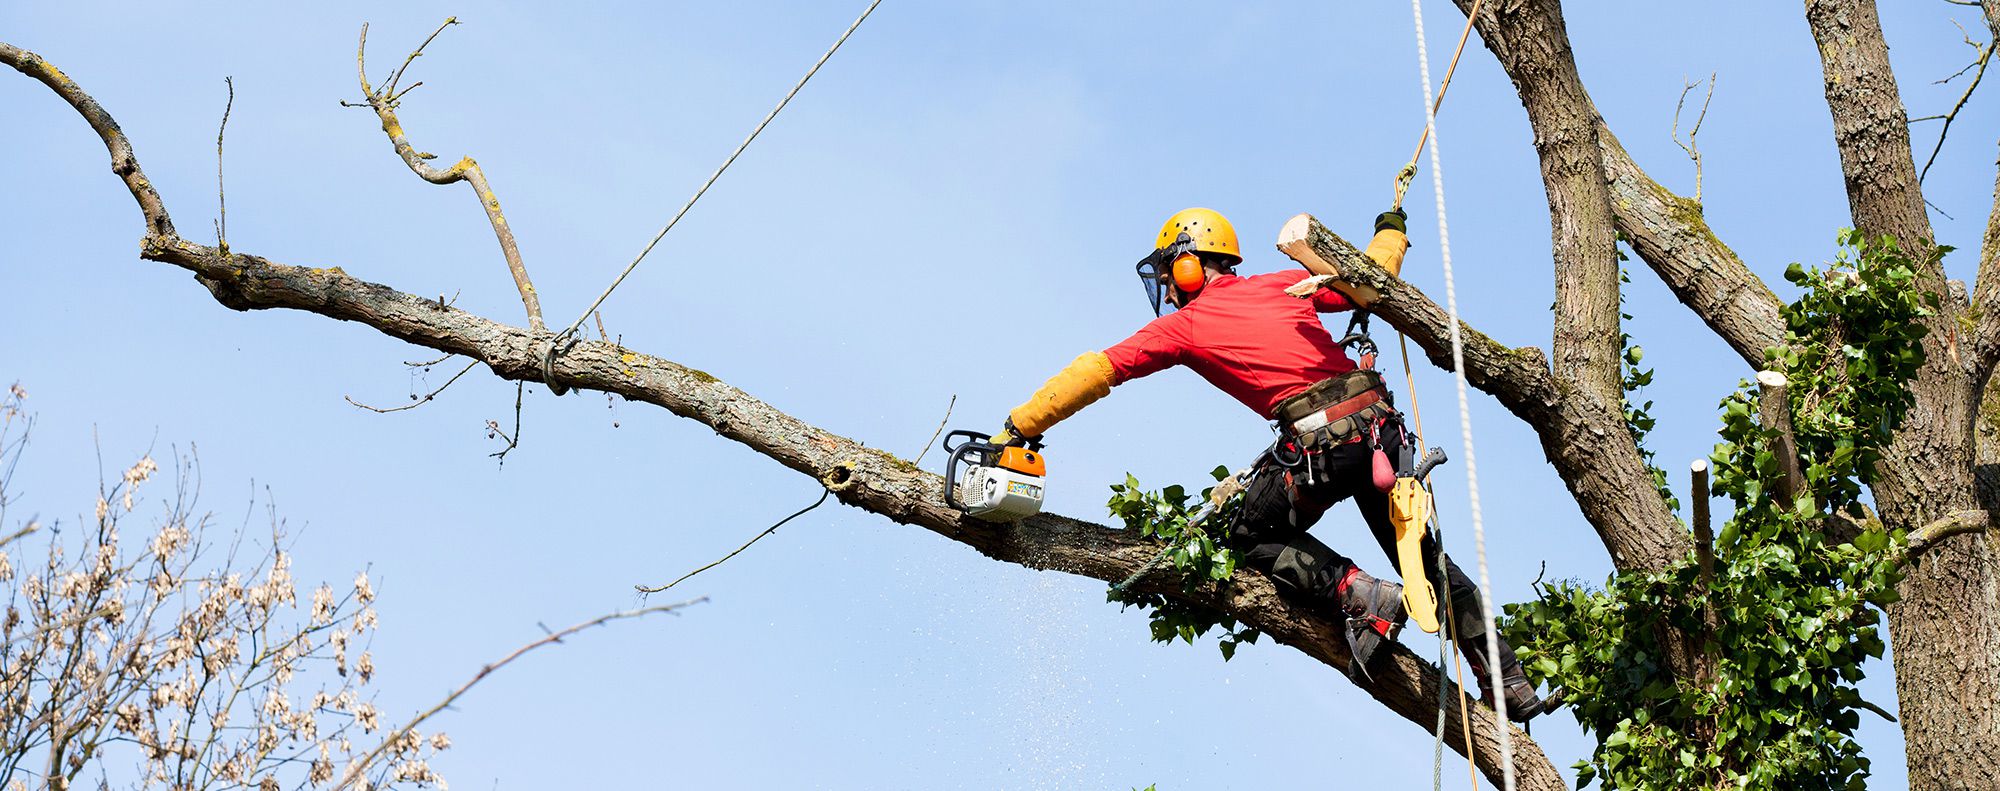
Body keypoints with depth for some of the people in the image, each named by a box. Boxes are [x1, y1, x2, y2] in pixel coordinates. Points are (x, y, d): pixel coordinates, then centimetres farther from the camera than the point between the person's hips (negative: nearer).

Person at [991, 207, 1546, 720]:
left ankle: (1361, 597, -4)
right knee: (1418, 550, 19)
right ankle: (1510, 682, 16)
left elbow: (1094, 373, 9)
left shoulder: (1184, 325, 9)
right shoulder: (1284, 285, 20)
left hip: (1319, 441, -6)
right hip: (1379, 423, 6)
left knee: (1255, 538, 18)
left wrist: (1018, 428, 12)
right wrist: (1391, 232, 47)